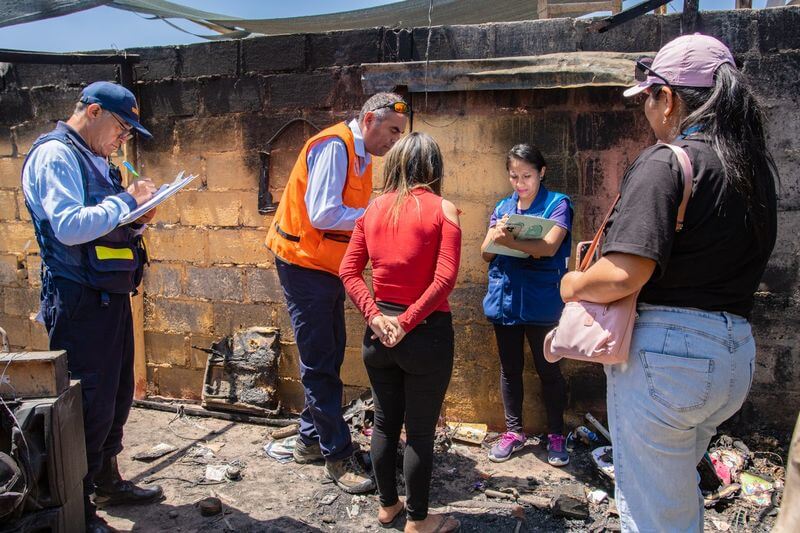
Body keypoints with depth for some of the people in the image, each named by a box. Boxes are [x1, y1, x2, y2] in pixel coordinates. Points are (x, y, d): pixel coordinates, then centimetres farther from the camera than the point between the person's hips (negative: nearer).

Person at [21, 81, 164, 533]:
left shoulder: (96, 161, 16)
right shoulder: (55, 154, -11)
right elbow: (69, 227, -25)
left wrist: (137, 221, 4)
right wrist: (126, 199, -16)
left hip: (111, 295, 9)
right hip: (80, 300, -9)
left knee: (117, 396, 18)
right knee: (89, 405, -3)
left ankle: (106, 481, 35)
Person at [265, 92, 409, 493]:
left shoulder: (360, 155, 11)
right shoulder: (334, 147, -18)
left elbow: (351, 216, 9)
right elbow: (323, 215, -26)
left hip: (329, 267, 10)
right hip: (305, 263, -10)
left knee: (329, 357, 14)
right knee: (320, 362, -4)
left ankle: (311, 440, 27)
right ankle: (338, 456, 4)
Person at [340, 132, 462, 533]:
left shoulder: (374, 208, 4)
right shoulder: (443, 210, -9)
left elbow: (349, 270, 0)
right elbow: (445, 278, -19)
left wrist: (375, 316, -7)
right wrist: (408, 323, -15)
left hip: (380, 332, 5)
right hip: (426, 333, -4)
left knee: (384, 422, 19)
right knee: (420, 432, 9)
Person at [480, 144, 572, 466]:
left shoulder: (557, 205, -4)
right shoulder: (503, 207, 10)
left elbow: (549, 246, -20)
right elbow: (486, 253, 7)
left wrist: (511, 242, -34)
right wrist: (495, 235, -15)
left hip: (540, 302, -4)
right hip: (504, 297, 4)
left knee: (548, 369, 6)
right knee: (510, 368, 13)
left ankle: (556, 435, 21)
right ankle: (513, 432, 26)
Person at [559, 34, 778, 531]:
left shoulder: (666, 162, -15)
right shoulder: (756, 166, 9)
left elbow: (625, 274, -26)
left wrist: (574, 283, -6)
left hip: (665, 350, -8)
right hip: (737, 354, 9)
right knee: (679, 484, 29)